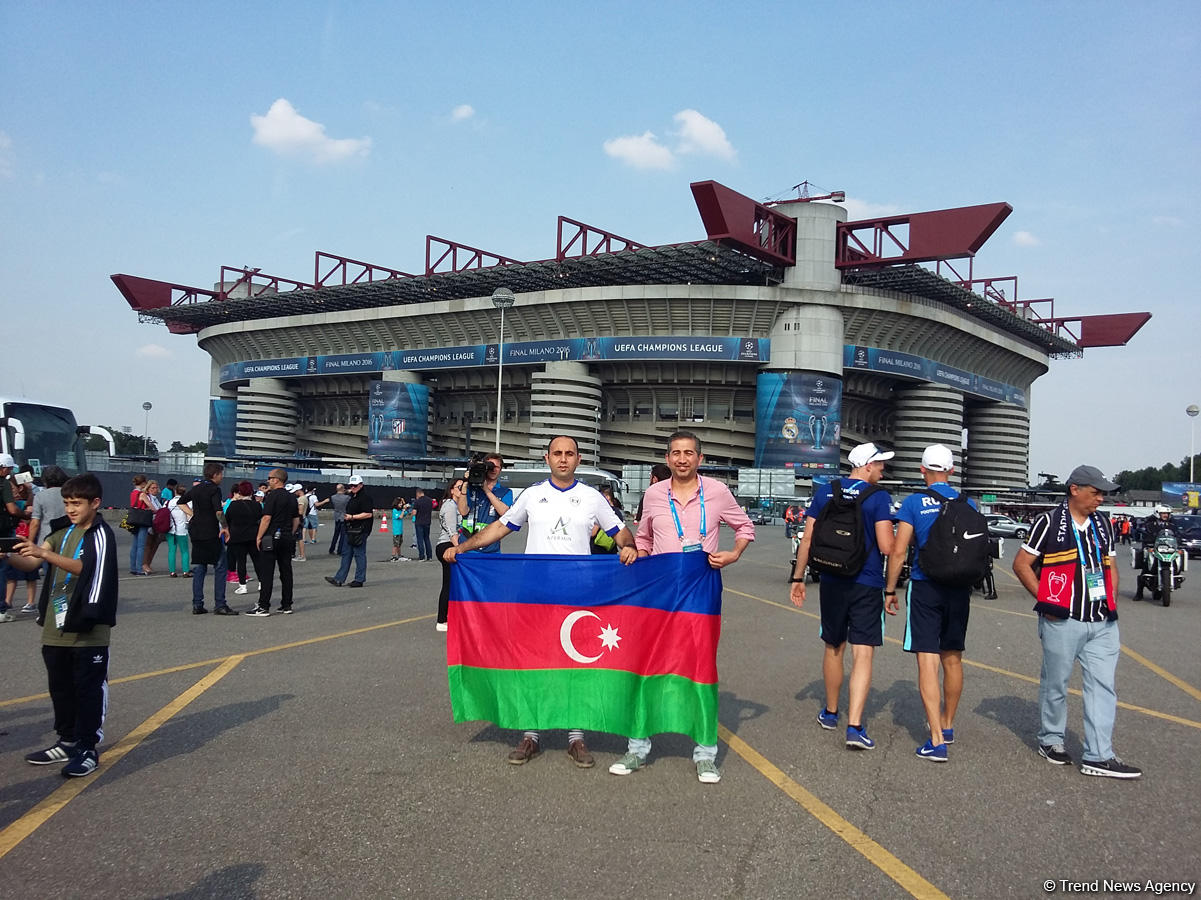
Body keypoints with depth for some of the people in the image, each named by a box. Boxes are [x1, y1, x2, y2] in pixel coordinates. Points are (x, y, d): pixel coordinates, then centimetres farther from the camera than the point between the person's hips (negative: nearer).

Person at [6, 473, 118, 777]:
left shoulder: (101, 535, -7)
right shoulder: (63, 534, 14)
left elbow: (82, 567, -21)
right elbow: (29, 564, 4)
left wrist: (45, 553, -33)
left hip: (88, 630, -7)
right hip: (55, 628, 7)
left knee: (89, 689, 0)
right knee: (61, 688, 15)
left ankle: (87, 749, 8)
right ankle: (68, 742, 28)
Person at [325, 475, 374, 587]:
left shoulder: (365, 497, -12)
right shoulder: (353, 497, 18)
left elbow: (368, 514, -20)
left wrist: (352, 517, -18)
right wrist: (347, 516, 14)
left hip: (360, 530, -10)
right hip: (351, 530, 10)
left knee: (359, 555, -4)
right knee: (346, 553, 10)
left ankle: (359, 580, 4)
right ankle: (339, 579, 14)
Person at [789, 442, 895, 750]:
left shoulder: (824, 492, 3)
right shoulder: (878, 497, -8)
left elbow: (808, 540, 3)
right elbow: (886, 547, -15)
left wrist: (797, 578, 10)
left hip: (832, 582, 4)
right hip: (867, 585, -4)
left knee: (833, 648, 19)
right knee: (863, 655, -1)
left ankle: (830, 713, 33)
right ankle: (854, 726, -9)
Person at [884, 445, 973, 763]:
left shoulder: (913, 503, -6)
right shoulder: (967, 504, 3)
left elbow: (898, 551, -10)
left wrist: (890, 589, -1)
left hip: (925, 587, -4)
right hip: (959, 589, 4)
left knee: (927, 661, -4)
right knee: (952, 659, 17)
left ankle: (937, 740, -10)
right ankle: (947, 725, 34)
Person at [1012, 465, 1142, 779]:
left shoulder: (1102, 524, 14)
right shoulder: (1049, 523, -5)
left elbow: (1111, 565, 22)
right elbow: (1021, 564, -4)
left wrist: (1112, 601, 9)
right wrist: (1045, 599, -9)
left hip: (1102, 623, 5)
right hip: (1062, 620, -5)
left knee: (1103, 686, 1)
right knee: (1055, 682, 7)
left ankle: (1099, 756, 4)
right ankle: (1051, 740, 24)